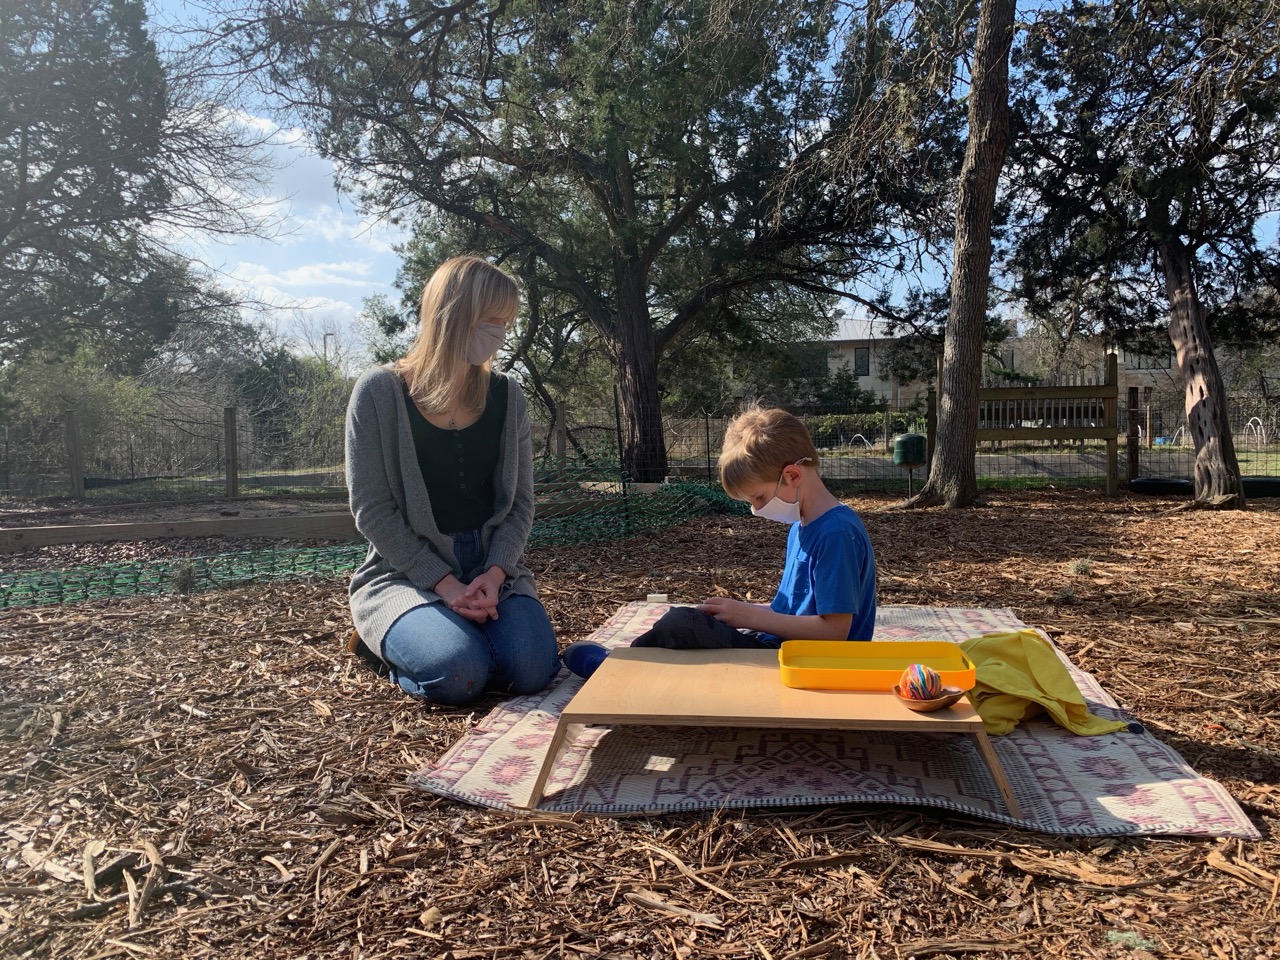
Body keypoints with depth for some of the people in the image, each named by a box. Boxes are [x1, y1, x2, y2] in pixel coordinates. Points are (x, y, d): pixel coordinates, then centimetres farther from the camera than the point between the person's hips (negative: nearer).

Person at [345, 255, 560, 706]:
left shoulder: (505, 396, 4)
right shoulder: (381, 391, -8)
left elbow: (520, 502, 3)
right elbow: (371, 508, -10)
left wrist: (494, 574, -14)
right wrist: (444, 584, -17)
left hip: (492, 567, 3)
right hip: (406, 572, -3)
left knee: (529, 669, -23)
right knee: (459, 674, -29)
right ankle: (396, 638, 6)